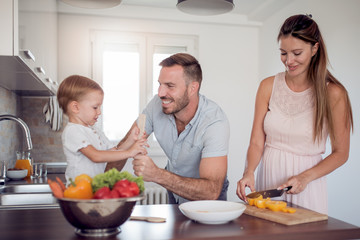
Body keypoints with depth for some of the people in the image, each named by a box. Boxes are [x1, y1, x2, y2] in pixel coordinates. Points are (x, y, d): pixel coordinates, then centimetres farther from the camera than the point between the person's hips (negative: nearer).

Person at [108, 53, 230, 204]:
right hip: (175, 192, 4)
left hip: (207, 200, -3)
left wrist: (157, 175, -44)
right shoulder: (157, 104, -16)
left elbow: (211, 191, -36)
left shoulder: (215, 122, -29)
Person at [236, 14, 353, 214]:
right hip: (267, 179, 3)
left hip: (306, 189, -2)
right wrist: (249, 172, -18)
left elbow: (340, 153, -2)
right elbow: (256, 141, -1)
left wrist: (305, 177, -15)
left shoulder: (333, 93, -7)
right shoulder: (268, 86, 0)